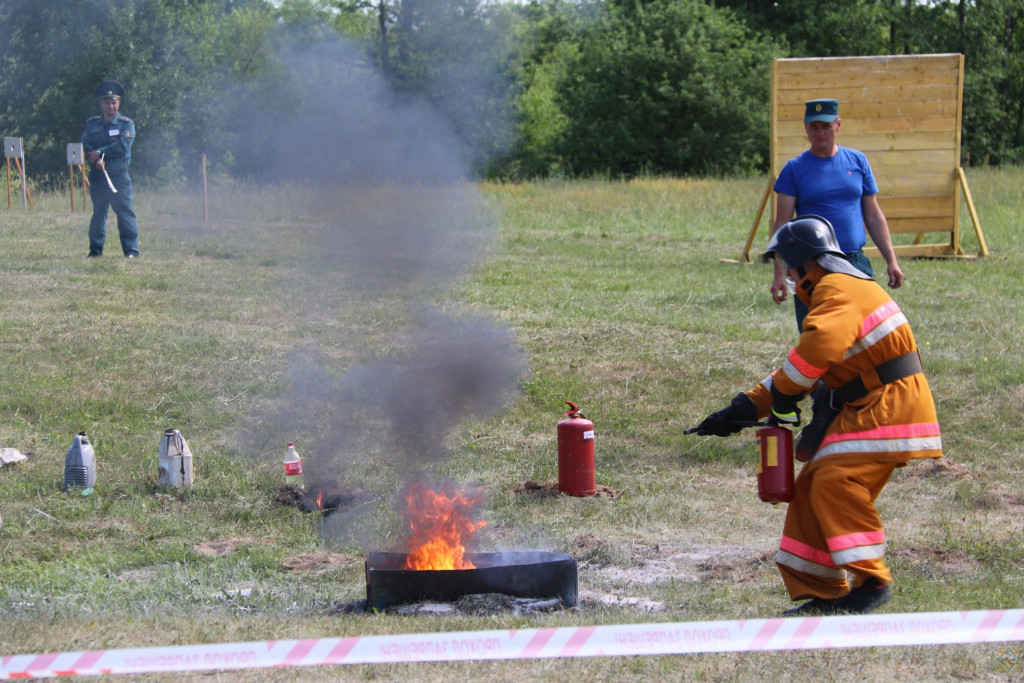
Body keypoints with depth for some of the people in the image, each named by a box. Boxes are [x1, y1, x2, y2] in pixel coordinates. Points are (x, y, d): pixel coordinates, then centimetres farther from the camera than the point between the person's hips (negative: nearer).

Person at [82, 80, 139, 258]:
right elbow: (85, 145, 1)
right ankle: (95, 249, 15)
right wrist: (96, 159, -17)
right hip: (97, 176, 3)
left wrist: (100, 153, -13)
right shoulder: (92, 124, 13)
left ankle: (131, 249, -5)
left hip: (119, 176, -3)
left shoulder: (126, 124, 3)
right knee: (98, 212, 8)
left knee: (124, 210, -7)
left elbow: (123, 146, -11)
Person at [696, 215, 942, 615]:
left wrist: (784, 392, -17)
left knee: (836, 482, -21)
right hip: (866, 411, 11)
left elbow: (820, 344, -34)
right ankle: (821, 593, 9)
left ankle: (872, 582, -17)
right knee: (812, 488, 6)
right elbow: (802, 364, 24)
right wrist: (743, 410, 16)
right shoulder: (833, 292, 22)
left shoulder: (839, 290, -14)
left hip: (889, 407, -11)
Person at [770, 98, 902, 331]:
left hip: (855, 265, 2)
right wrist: (779, 273, -10)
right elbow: (782, 224, -1)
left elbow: (873, 216, 14)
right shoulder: (794, 169, 2)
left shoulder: (857, 161, 9)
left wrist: (891, 260, 7)